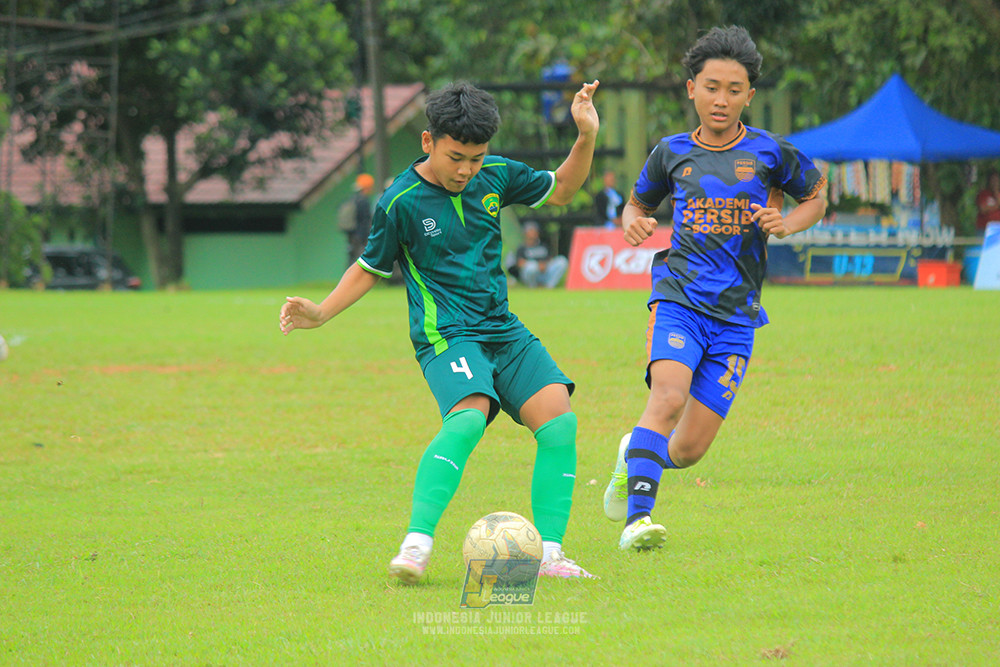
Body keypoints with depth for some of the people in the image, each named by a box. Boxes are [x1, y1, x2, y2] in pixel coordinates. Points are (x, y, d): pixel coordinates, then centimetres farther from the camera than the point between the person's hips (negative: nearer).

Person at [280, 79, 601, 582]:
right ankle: (416, 545, -34)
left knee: (559, 419, -13)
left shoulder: (495, 175, 4)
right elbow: (370, 268, 6)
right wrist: (321, 313, -5)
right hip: (446, 334, -6)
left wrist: (586, 137, 4)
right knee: (468, 418, -32)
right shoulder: (400, 202, -8)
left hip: (502, 329, 6)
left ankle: (549, 554, -9)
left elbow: (560, 190, 20)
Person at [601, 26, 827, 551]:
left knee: (687, 451, 0)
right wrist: (633, 223, -1)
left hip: (736, 312, 1)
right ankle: (637, 517, -33)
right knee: (668, 395, -30)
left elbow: (816, 198, 18)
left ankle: (636, 456, 34)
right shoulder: (672, 153, 7)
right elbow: (638, 204, 23)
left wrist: (786, 225, -3)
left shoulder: (770, 153, 4)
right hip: (679, 296, -1)